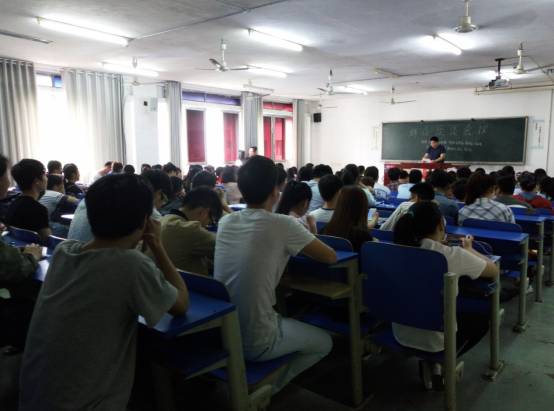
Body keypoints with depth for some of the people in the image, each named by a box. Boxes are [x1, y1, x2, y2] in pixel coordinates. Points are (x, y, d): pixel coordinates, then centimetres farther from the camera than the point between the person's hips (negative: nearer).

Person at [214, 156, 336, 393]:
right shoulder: (282, 225, -16)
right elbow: (331, 257, -3)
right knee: (324, 343, 19)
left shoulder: (225, 222, 1)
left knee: (286, 320, 34)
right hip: (255, 343, -6)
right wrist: (302, 245, 14)